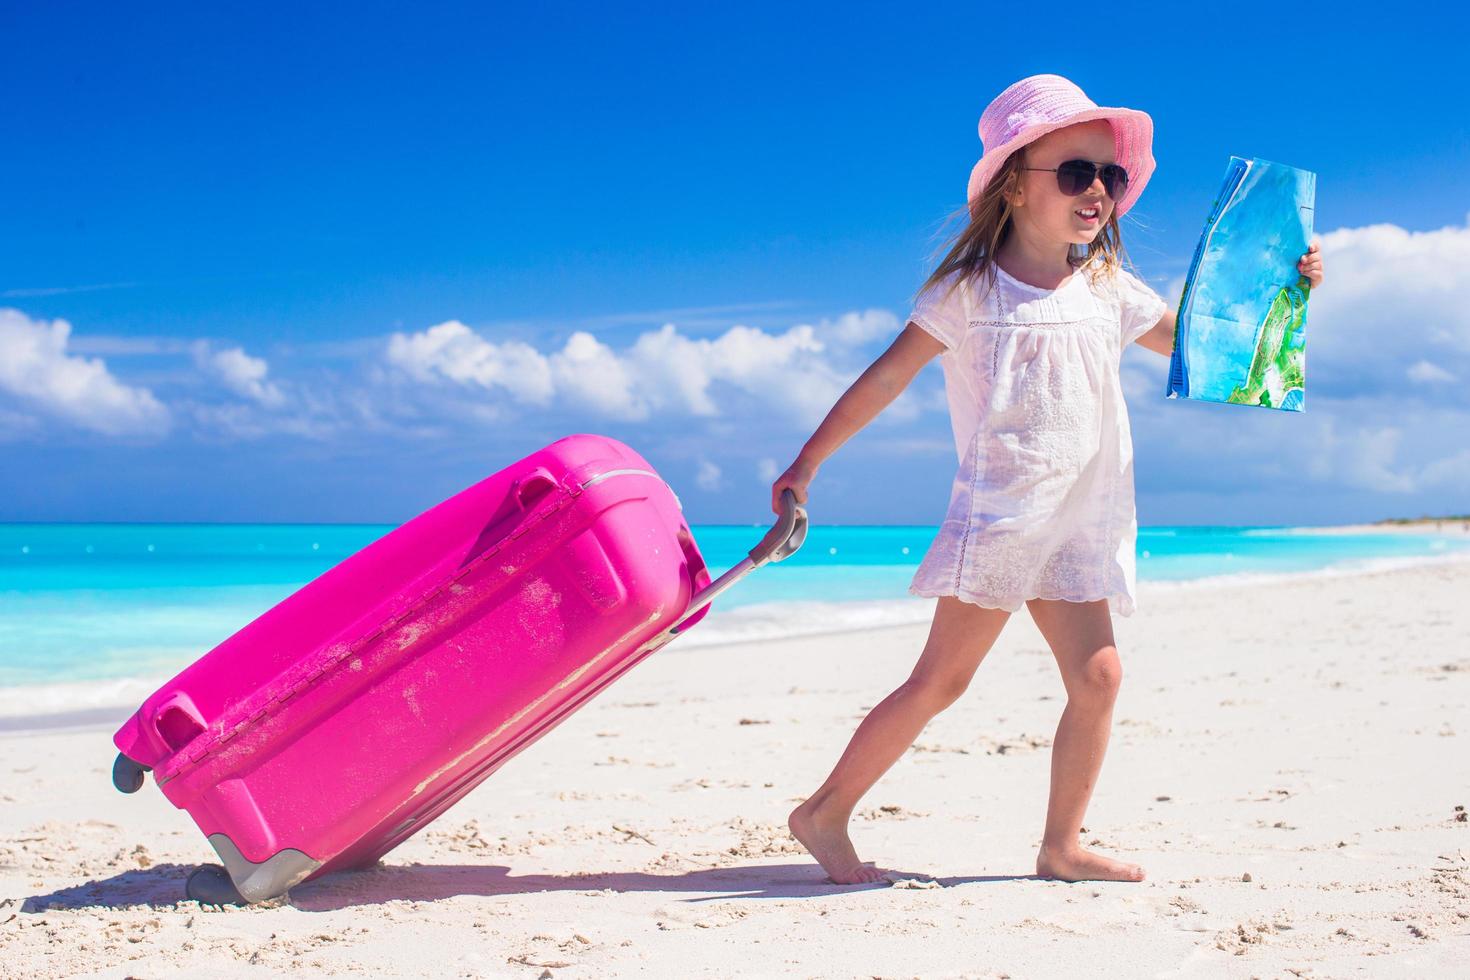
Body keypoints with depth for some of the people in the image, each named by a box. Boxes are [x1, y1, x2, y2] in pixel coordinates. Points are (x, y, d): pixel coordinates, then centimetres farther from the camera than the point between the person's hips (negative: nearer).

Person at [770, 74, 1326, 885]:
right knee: (941, 679, -7)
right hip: (997, 515, -6)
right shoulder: (969, 292, -4)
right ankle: (824, 814, 4)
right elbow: (885, 377, -3)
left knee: (1097, 675, 0)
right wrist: (807, 462, -3)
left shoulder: (1109, 290, 11)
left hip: (1077, 526, 6)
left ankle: (1061, 845, 13)